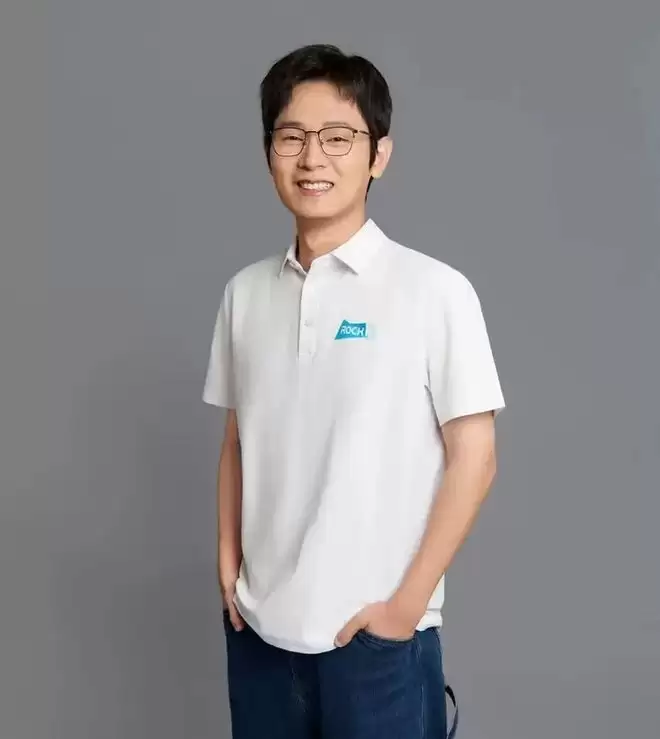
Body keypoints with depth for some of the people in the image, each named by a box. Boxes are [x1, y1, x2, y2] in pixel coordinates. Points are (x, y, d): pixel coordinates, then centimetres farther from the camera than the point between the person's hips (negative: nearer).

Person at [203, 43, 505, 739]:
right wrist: (228, 567, 4)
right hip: (259, 630, 4)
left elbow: (473, 457, -8)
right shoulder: (245, 292, 4)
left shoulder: (434, 290, -10)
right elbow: (237, 441, 11)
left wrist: (407, 603, -9)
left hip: (375, 637, -4)